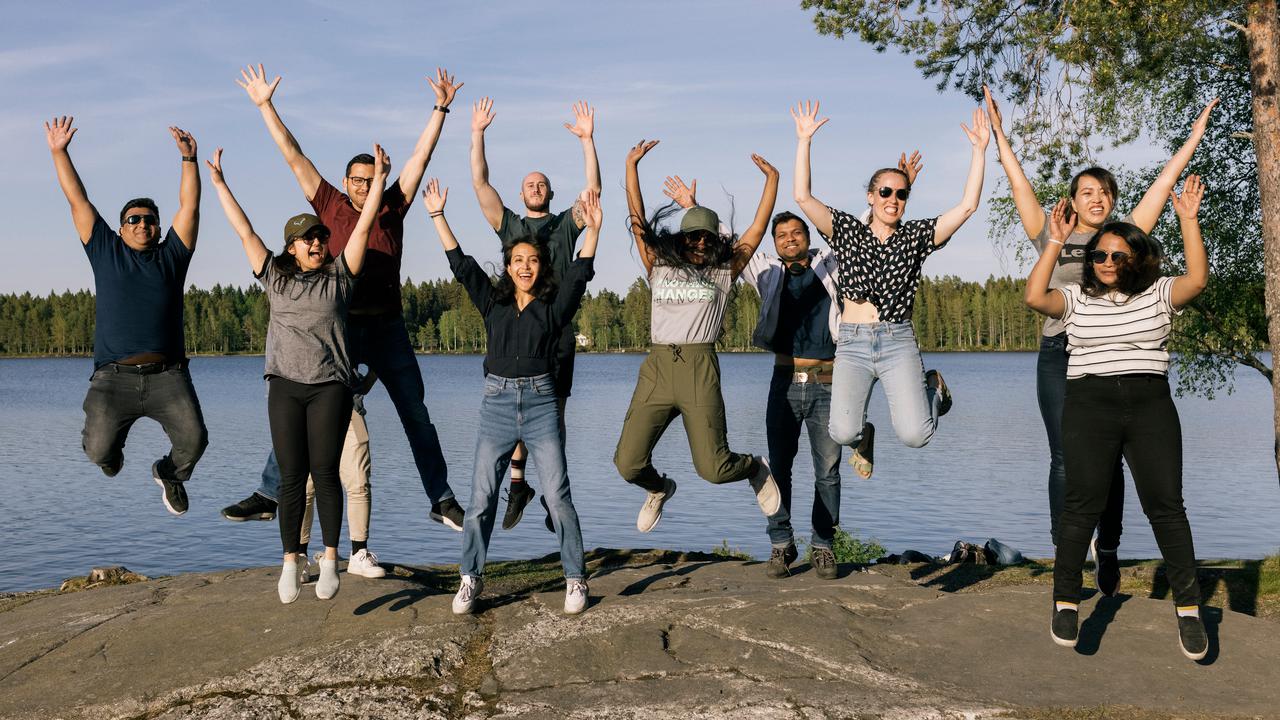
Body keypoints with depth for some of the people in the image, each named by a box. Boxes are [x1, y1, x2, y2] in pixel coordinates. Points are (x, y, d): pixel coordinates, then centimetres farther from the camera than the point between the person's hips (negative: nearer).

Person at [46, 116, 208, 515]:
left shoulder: (171, 257, 17)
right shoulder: (106, 253, 17)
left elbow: (189, 206, 11)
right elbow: (78, 200, 16)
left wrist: (188, 159, 3)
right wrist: (59, 152, 14)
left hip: (167, 376, 0)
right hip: (114, 377, 0)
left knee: (193, 440, -18)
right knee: (99, 450, -15)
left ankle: (170, 473, 19)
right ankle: (112, 444, 26)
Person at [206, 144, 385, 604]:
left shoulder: (340, 274, 6)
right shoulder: (275, 276, 10)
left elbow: (363, 226, 2)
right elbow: (244, 231, 12)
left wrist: (379, 179, -3)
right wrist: (218, 183, 13)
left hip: (330, 386, -2)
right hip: (285, 386, 2)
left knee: (325, 473, -6)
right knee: (291, 476, 2)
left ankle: (330, 560, -2)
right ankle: (291, 561, 8)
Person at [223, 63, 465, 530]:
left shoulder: (393, 208, 6)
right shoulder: (332, 208, 5)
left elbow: (421, 156, 4)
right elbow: (294, 157, 4)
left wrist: (441, 108, 1)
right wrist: (265, 106, 3)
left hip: (388, 328, 1)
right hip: (339, 328, -1)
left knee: (417, 417, 6)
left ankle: (442, 500, 14)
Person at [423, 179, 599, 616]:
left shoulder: (554, 306, 4)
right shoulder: (493, 302, 9)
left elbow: (580, 273, -8)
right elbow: (461, 264, 7)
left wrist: (592, 230, -20)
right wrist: (438, 216, 3)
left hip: (541, 403, -2)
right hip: (497, 402, 2)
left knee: (557, 496, -5)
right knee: (481, 497, 1)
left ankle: (575, 579, 6)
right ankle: (470, 579, 12)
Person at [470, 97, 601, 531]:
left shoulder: (566, 223, 16)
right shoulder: (508, 224, 17)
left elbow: (593, 189, 3)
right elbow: (480, 183, 10)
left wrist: (587, 140, -3)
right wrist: (478, 134, 4)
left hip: (556, 328, 0)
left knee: (553, 412, -1)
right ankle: (517, 484, 7)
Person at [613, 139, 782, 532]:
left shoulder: (724, 272, 13)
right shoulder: (659, 267, 16)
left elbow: (758, 227, 12)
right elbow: (637, 218, 13)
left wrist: (772, 179, 11)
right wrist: (632, 166, 9)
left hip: (700, 371, -2)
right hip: (656, 368, 2)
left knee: (713, 467, -11)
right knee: (628, 464, -6)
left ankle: (756, 469, 26)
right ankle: (659, 489, 31)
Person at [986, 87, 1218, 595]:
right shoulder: (1053, 235, 9)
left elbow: (1163, 182, 15)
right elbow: (1019, 183, 8)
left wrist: (1195, 136, 17)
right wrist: (998, 134, 7)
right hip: (1060, 353, -1)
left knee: (1108, 459, 3)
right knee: (1065, 460, -5)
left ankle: (1107, 549, 12)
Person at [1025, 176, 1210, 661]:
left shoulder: (1158, 294, 11)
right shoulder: (1077, 297, 11)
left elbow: (1197, 279, -5)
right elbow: (1035, 297, -5)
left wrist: (1188, 220, -6)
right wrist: (1055, 243, -3)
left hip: (1151, 405, 1)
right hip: (1089, 406, 0)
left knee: (1165, 504, -5)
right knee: (1083, 503, -7)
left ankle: (1188, 607, 3)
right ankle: (1066, 601, 3)